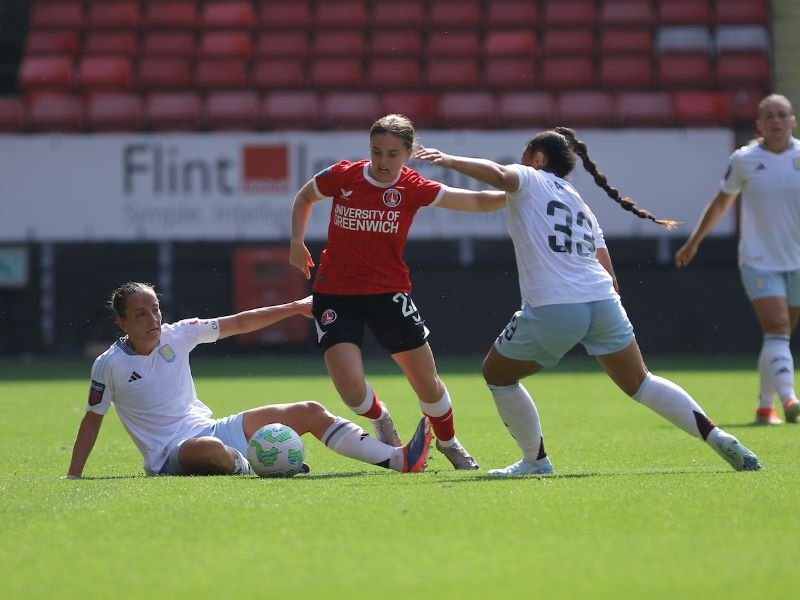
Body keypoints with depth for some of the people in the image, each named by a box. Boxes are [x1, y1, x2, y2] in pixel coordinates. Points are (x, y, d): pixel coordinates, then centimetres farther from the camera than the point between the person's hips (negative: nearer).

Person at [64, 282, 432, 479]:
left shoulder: (176, 336, 4)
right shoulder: (110, 365, -8)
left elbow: (239, 324, 10)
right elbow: (93, 419, 1)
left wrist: (296, 308, 9)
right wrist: (73, 476, -3)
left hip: (212, 431, 6)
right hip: (172, 457, -6)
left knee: (310, 412, -2)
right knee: (209, 448, -47)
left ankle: (399, 460, -7)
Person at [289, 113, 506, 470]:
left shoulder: (413, 189, -7)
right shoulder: (342, 176, -6)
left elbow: (476, 201, -7)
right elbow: (305, 197, 15)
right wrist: (297, 242, 4)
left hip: (389, 293, 1)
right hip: (335, 296, -1)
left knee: (427, 384, 3)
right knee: (350, 385, -17)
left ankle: (448, 442, 34)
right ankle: (379, 420, 19)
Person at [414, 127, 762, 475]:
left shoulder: (530, 180, 9)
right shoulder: (581, 205, 27)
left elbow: (497, 174, -15)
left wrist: (450, 160, -9)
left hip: (550, 309, -6)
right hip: (603, 302, 6)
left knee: (497, 374, 16)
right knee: (639, 383, 15)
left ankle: (535, 459, 18)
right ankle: (718, 438, 5)